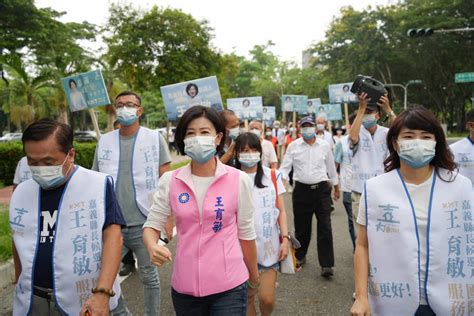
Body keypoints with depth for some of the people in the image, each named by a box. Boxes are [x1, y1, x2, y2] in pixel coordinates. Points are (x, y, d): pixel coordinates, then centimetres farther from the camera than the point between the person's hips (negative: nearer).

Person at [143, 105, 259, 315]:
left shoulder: (238, 180, -8)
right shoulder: (170, 181, -4)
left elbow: (246, 232, 0)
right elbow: (152, 225, 2)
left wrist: (254, 275, 11)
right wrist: (152, 247, -19)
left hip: (229, 285, -2)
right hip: (184, 286, 3)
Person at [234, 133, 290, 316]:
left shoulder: (273, 176, 3)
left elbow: (281, 210, 5)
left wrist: (285, 238, -4)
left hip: (269, 245, 0)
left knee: (267, 298, 0)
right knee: (248, 296, 9)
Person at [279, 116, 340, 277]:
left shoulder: (324, 146, 5)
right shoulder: (293, 146, 1)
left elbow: (331, 168, 15)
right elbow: (285, 167, 0)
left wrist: (336, 187, 21)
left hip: (321, 189, 0)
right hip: (302, 190, 0)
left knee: (325, 227, -5)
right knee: (302, 227, 12)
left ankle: (326, 264, 3)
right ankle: (300, 256, 33)